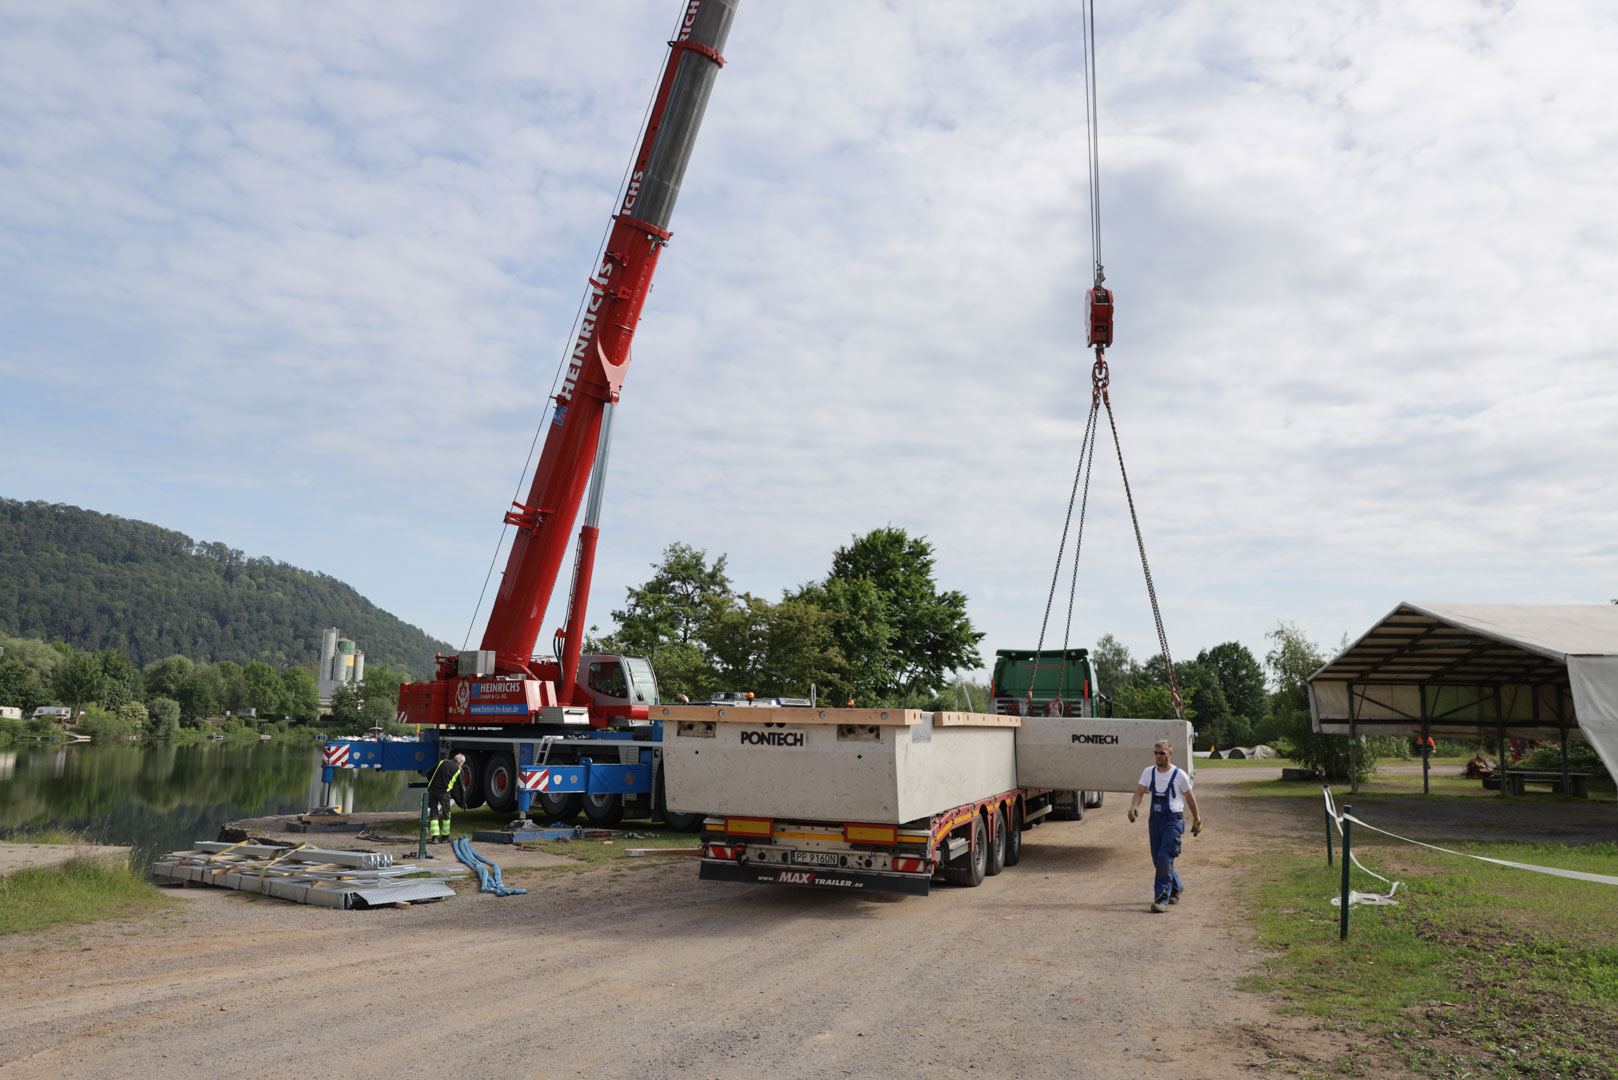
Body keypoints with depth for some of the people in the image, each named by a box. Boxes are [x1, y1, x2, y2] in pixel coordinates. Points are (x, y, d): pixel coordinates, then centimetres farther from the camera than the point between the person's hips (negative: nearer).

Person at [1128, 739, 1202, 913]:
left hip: (1173, 820, -5)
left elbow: (1190, 798, 7)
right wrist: (1133, 807, -18)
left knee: (1164, 858, -16)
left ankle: (1162, 898, -12)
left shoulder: (1179, 775, -4)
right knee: (1158, 860, 11)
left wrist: (1197, 820, 12)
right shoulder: (1149, 772, 7)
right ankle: (1176, 888, 36)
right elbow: (1139, 792, 1)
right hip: (1154, 819, 5)